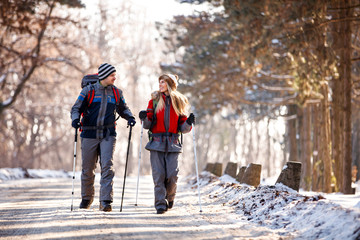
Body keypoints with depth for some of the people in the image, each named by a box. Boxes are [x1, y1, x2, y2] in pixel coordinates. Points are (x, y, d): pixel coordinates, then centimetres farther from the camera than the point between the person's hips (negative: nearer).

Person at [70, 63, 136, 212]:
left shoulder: (116, 92, 8)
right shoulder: (89, 91, -1)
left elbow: (122, 109, 20)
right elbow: (76, 108, 2)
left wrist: (129, 117, -1)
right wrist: (75, 119, -19)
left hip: (108, 134, 1)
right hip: (89, 134, -1)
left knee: (107, 166, -13)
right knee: (88, 169, 7)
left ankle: (105, 201, -15)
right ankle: (86, 198, 29)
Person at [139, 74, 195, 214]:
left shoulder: (179, 102, 10)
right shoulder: (154, 100, 9)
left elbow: (182, 127, 11)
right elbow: (148, 125, 7)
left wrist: (188, 123, -10)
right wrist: (144, 119, -13)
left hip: (172, 144, 0)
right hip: (157, 143, 0)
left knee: (172, 174, -7)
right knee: (158, 174, -9)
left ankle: (169, 198, 19)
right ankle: (160, 204, -4)